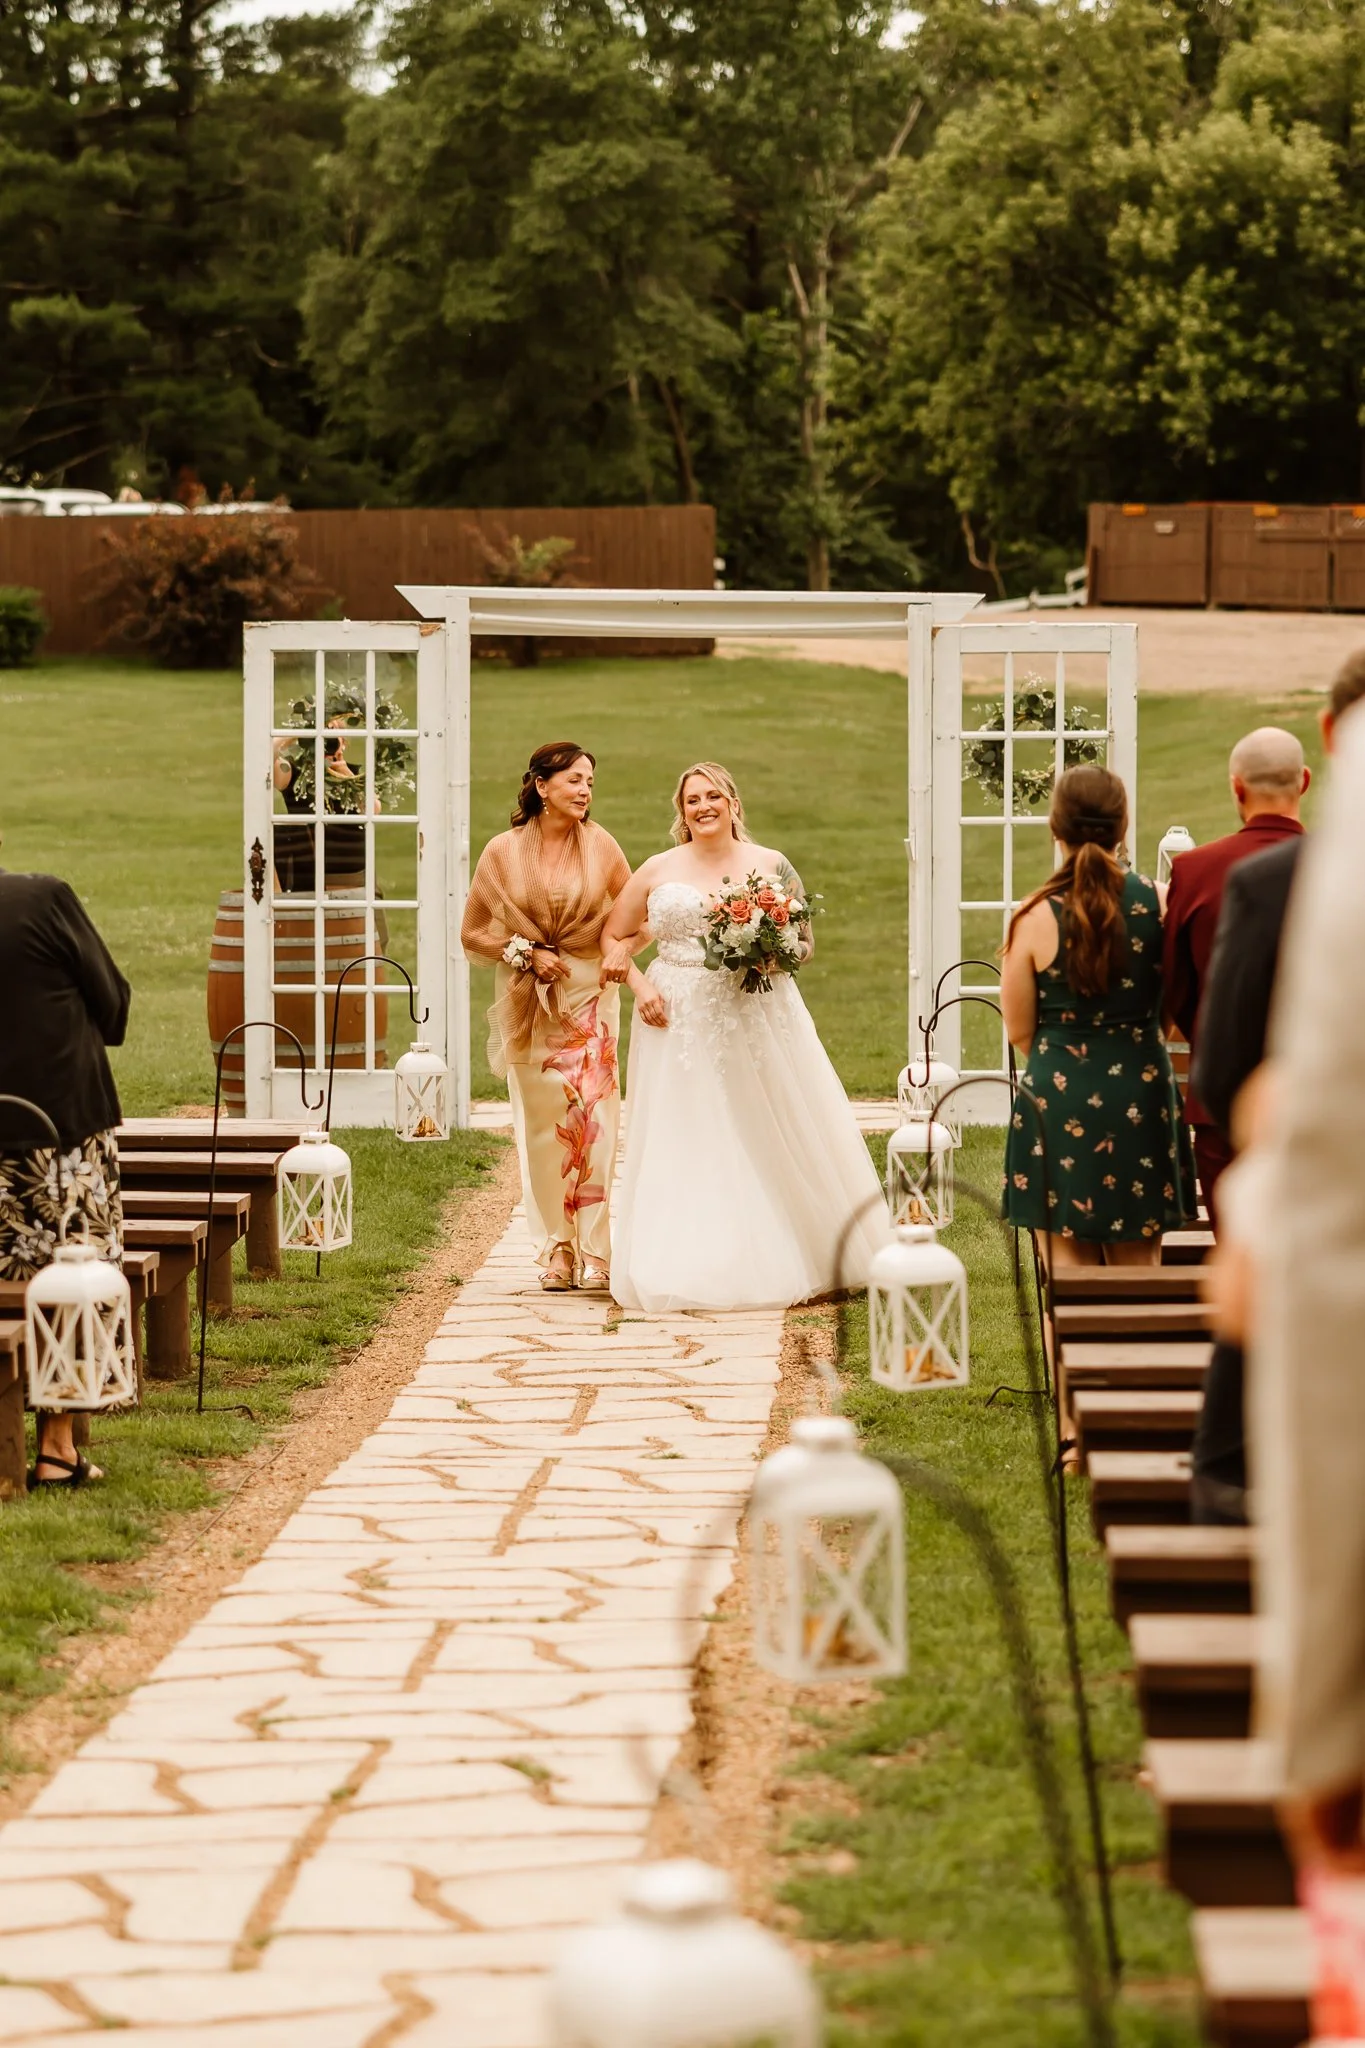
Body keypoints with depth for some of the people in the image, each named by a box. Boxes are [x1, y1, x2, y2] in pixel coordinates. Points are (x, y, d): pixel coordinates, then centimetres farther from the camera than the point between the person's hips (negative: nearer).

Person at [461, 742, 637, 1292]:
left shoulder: (599, 845, 0)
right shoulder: (503, 852, -1)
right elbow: (474, 934, 7)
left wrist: (622, 950, -11)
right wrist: (528, 954, -7)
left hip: (588, 998, 0)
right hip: (528, 1004, 0)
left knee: (592, 1119, -9)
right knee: (540, 1126, 1)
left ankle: (592, 1251, -5)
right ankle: (553, 1251, 9)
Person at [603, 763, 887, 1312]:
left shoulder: (771, 866, 5)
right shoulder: (657, 872, 8)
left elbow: (805, 944, 8)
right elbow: (614, 937, 14)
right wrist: (640, 986, -2)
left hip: (759, 1018, -1)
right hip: (681, 1022, 1)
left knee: (771, 1139, 0)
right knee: (686, 1149, -1)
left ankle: (789, 1263, 7)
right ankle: (689, 1268, 3)